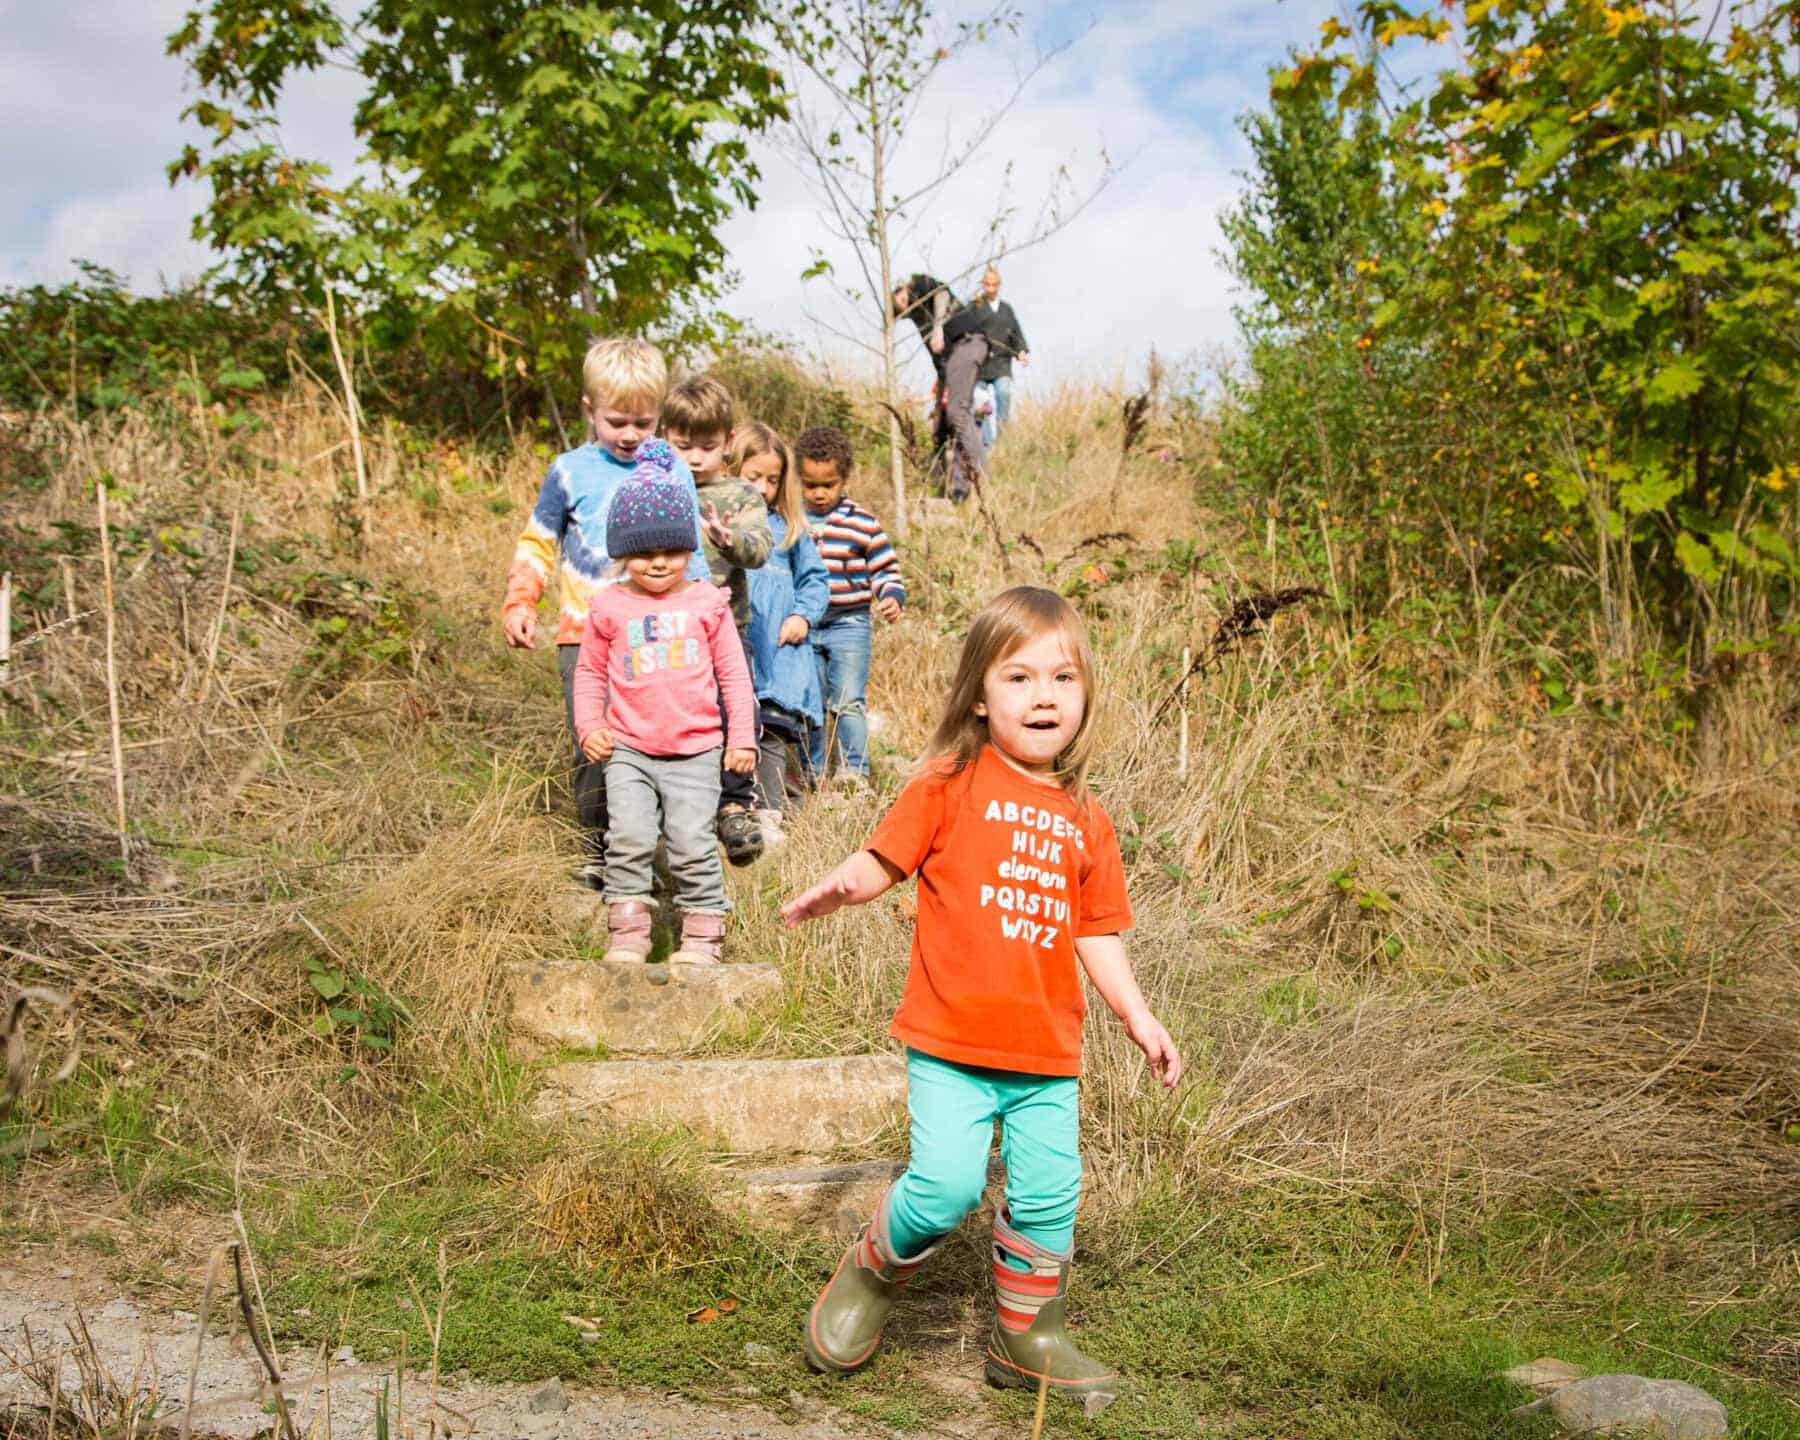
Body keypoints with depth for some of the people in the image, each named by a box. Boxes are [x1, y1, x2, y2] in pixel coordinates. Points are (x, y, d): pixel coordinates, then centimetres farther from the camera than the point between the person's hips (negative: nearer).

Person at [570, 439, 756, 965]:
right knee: (629, 839, -9)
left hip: (695, 750, -1)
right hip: (629, 749, 1)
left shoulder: (706, 603, 2)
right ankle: (627, 931, 3)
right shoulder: (609, 607, 3)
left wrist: (740, 735, 4)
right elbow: (590, 671, 14)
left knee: (692, 843, -4)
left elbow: (733, 671, 7)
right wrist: (589, 726, 2)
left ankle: (702, 933, 10)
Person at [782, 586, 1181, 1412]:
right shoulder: (952, 783, -2)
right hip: (952, 1042, -4)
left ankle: (1026, 1339, 29)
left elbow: (1096, 934, 16)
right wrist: (838, 889, -24)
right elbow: (884, 859, -3)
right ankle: (873, 1273, 16)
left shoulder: (1085, 820, 12)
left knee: (1049, 1196, 7)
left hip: (1047, 1054, 5)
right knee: (948, 1185, -15)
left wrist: (1138, 1019, 10)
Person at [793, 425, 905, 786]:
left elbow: (886, 570, 1)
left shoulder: (862, 524, -5)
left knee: (848, 702, -7)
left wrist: (892, 598, -17)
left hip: (849, 625, -3)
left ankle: (856, 774, 1)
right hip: (804, 625, 3)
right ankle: (812, 774, 20)